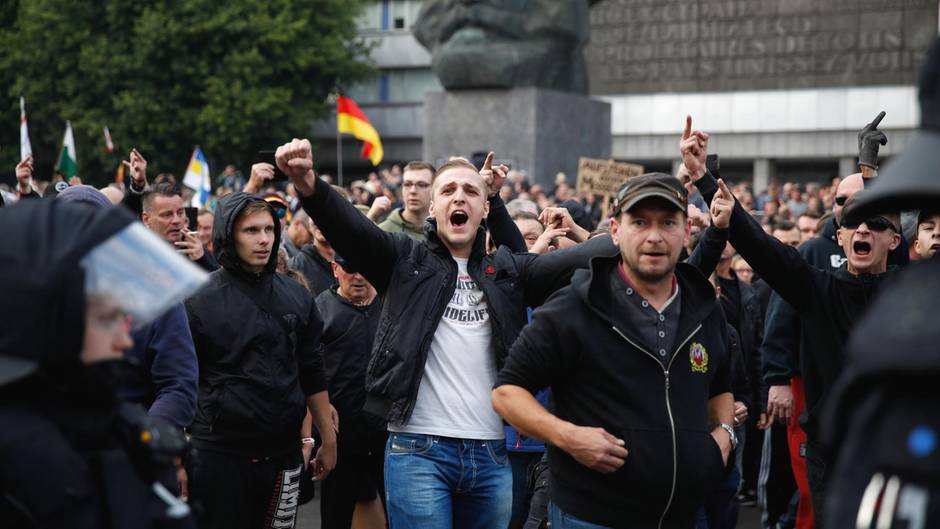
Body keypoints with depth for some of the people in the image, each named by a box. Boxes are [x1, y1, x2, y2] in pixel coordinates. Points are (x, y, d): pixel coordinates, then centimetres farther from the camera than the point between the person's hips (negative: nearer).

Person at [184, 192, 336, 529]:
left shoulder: (296, 296, 7)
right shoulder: (199, 300, -5)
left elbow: (312, 374, 13)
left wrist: (328, 440, 14)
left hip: (284, 452, 4)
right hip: (219, 453, -3)